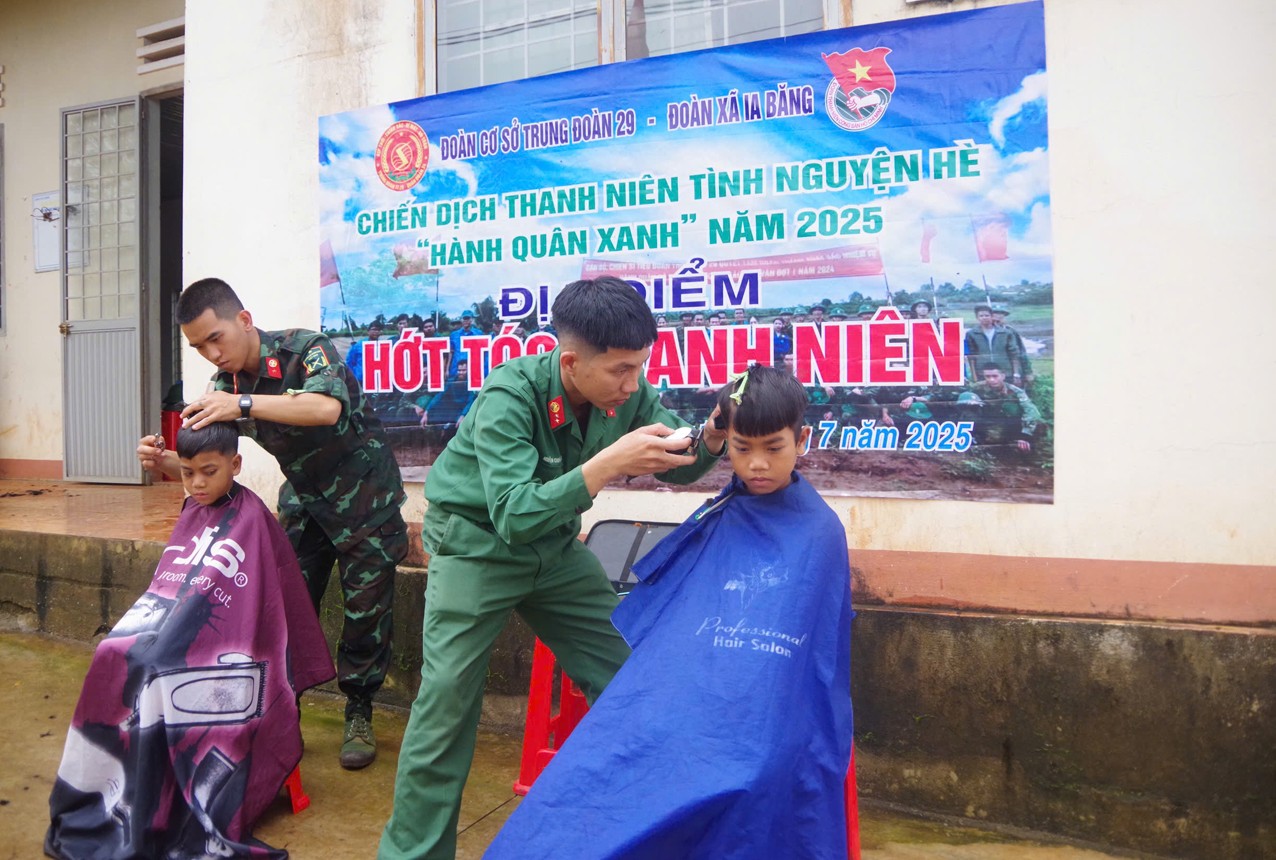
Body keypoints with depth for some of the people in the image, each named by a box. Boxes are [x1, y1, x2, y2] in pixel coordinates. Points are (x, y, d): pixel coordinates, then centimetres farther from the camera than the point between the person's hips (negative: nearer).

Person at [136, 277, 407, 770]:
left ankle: (359, 716, 14)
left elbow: (327, 407, -40)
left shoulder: (302, 349, -21)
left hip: (362, 493, -5)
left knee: (366, 610, -1)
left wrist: (245, 404, -44)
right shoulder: (227, 384, -3)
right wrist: (164, 462, -21)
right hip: (304, 498, 6)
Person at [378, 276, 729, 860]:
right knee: (447, 700, -9)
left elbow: (674, 468, 0)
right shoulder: (509, 396, -29)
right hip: (477, 543, -5)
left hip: (556, 544, 5)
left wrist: (711, 439, -22)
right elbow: (514, 514, -36)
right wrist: (608, 462, -44)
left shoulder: (628, 392, -13)